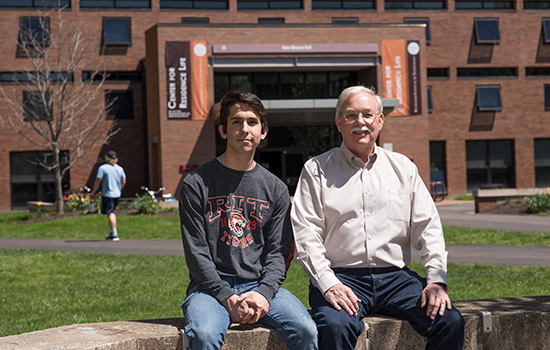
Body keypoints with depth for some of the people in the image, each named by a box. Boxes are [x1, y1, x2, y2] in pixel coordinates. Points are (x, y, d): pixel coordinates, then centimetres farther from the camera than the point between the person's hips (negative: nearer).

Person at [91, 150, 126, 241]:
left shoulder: (103, 168, -10)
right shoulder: (120, 168, 5)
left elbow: (97, 181, -10)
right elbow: (124, 182, 10)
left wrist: (93, 193, 0)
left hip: (107, 194, -5)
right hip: (117, 194, 6)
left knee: (110, 213, -3)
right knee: (112, 212, 18)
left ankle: (115, 234, -11)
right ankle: (112, 234, 16)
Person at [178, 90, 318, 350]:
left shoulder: (276, 189, 12)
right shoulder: (196, 184, 2)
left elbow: (279, 251, 7)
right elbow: (196, 252, -4)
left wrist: (264, 293, -12)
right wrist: (228, 298, -15)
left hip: (261, 284, 3)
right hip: (211, 286, -2)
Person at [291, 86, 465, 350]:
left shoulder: (403, 168, 16)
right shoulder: (317, 170, 7)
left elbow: (428, 228, 12)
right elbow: (306, 234, -2)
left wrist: (436, 279, -3)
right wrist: (328, 284, -16)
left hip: (396, 276, 3)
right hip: (340, 276, -3)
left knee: (450, 321, -20)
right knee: (335, 326, -35)